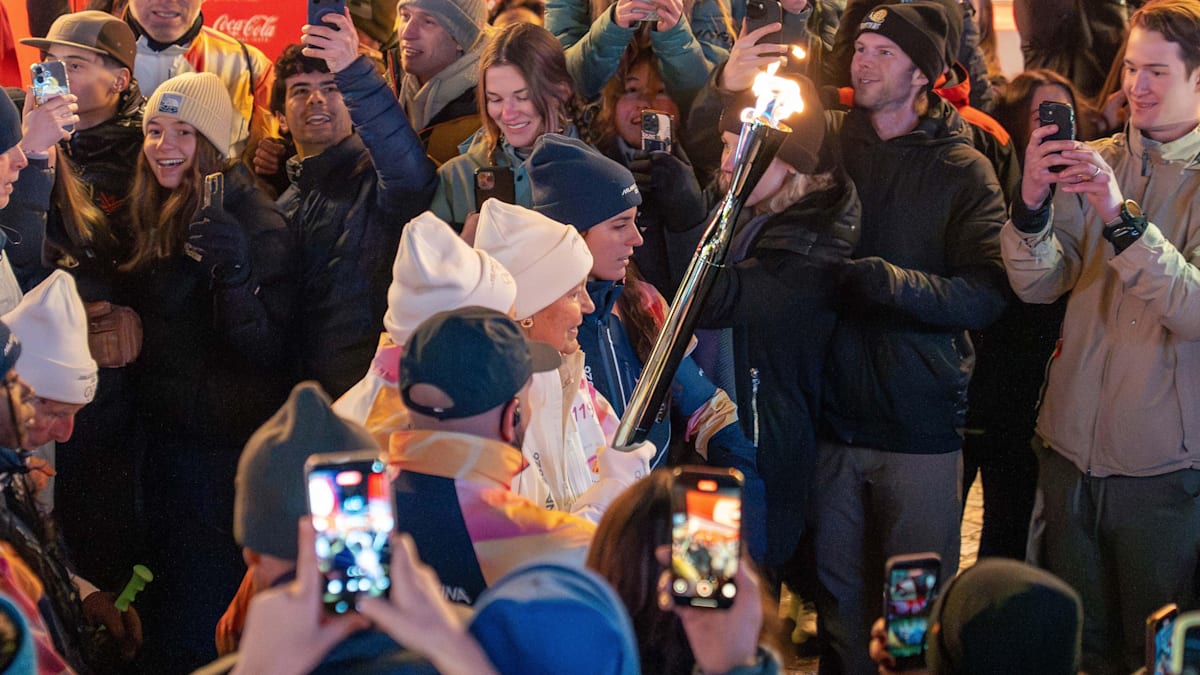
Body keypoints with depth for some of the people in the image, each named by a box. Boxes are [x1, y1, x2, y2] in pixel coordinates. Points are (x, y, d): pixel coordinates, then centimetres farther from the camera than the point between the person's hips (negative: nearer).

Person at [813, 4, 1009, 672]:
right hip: (837, 411, 3)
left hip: (921, 422, -3)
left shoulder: (962, 169, -2)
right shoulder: (832, 147, 7)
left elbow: (989, 293, -11)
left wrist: (896, 284, -25)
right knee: (839, 592, 11)